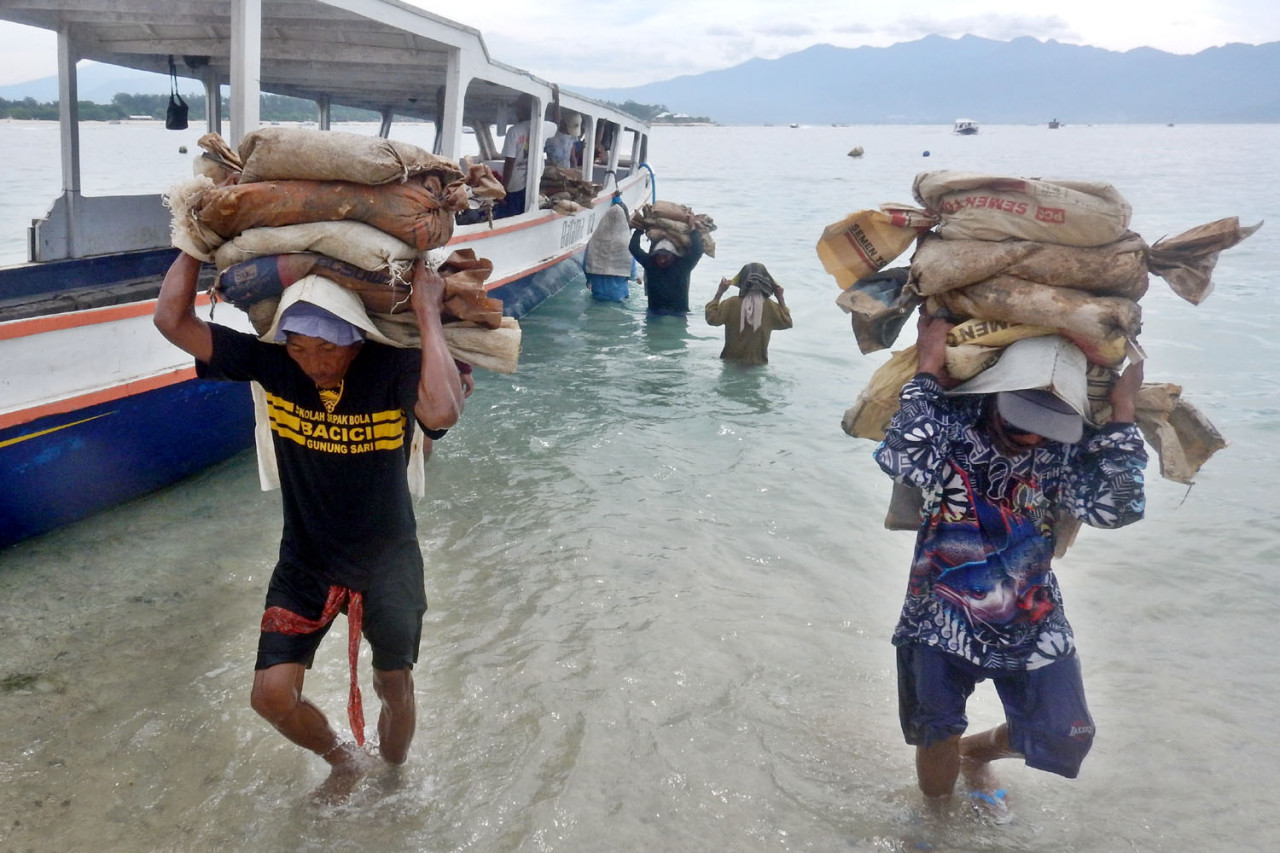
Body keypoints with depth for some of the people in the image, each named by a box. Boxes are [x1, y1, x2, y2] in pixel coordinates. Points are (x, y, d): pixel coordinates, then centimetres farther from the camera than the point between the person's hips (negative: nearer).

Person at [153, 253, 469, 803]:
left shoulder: (393, 369, -25)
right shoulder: (271, 364, -15)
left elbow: (443, 412, -47)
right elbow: (173, 320, -16)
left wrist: (428, 315, -41)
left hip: (387, 562, -2)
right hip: (305, 562, 2)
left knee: (395, 689, 15)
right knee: (272, 694, -5)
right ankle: (345, 761, 28)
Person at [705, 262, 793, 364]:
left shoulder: (731, 303, -11)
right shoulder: (770, 306, -6)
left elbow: (712, 318, -4)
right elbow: (786, 322, 8)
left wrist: (719, 292, 0)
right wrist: (780, 298, 11)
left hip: (731, 361, -1)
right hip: (758, 363, 1)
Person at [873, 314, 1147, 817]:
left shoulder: (1066, 450, -12)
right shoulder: (951, 423, -18)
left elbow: (1113, 507, -28)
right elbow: (904, 461, -38)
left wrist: (1122, 408, -23)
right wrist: (929, 370, -32)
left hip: (1031, 621, 3)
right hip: (942, 614, -2)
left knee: (1065, 739, 7)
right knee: (936, 737, 4)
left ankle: (977, 752, 40)